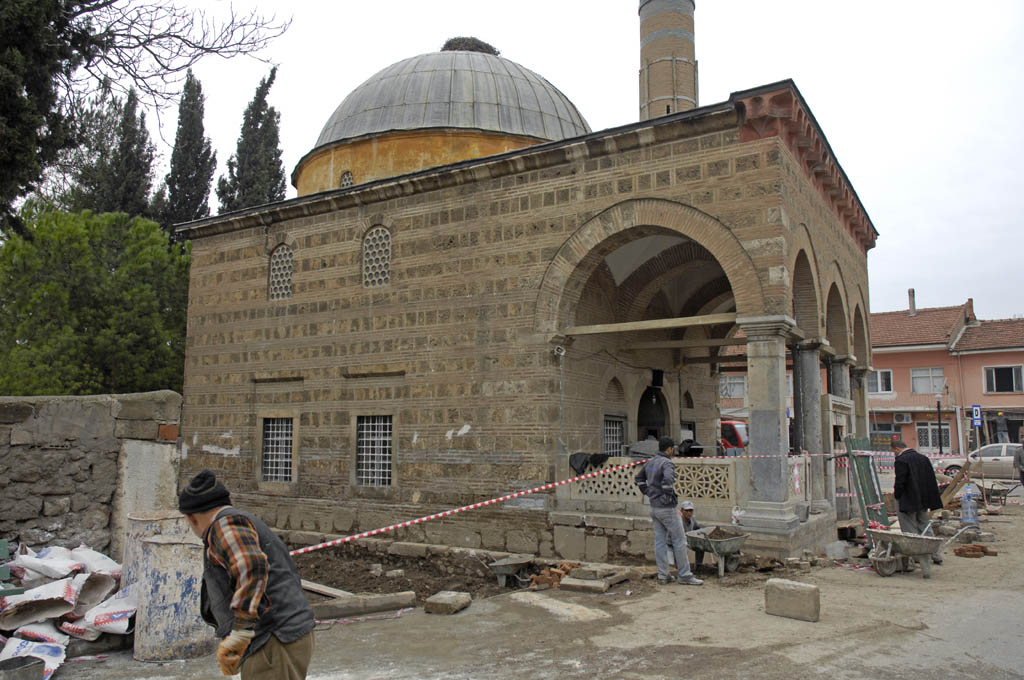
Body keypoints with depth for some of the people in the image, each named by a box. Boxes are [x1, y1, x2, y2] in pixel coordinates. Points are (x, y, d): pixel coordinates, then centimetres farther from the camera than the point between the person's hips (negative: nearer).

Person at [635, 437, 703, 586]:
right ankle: (684, 575, 8)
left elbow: (639, 478, 21)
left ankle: (662, 576, 13)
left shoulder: (650, 462, 9)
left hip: (654, 507, 8)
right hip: (667, 508, -8)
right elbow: (668, 480, -35)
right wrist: (669, 496, -20)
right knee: (679, 541, 2)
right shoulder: (667, 463, -16)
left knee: (660, 541, 10)